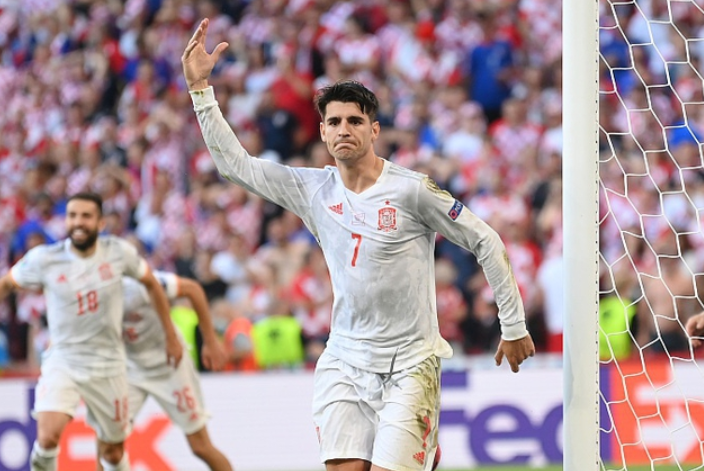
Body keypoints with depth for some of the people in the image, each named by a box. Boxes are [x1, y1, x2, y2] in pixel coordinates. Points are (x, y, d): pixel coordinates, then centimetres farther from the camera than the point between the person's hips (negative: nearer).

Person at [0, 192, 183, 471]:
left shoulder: (119, 252, -8)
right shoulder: (44, 259, -11)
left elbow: (151, 283, 10)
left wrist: (170, 336, 14)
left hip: (108, 364, 2)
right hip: (62, 361, -2)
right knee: (48, 435, -26)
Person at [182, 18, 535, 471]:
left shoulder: (412, 190, -10)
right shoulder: (314, 189, 3)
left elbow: (487, 243, -3)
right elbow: (233, 161, 6)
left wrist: (514, 326, -1)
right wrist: (200, 86, -1)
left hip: (410, 361, -4)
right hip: (345, 360, 4)